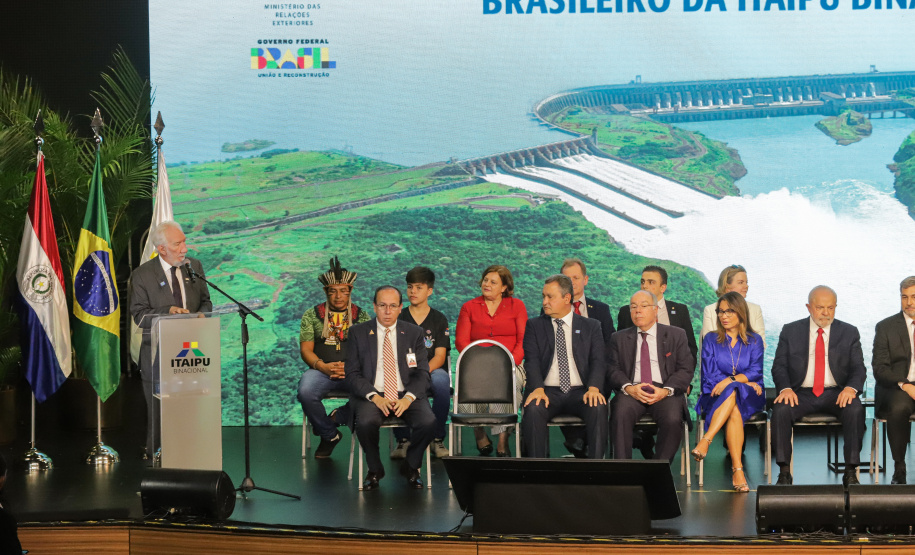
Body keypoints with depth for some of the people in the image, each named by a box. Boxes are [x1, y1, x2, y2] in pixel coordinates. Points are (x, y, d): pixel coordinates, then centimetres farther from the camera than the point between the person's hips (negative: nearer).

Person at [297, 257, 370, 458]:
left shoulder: (362, 316, 13)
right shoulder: (312, 315, 12)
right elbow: (306, 349, 5)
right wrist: (322, 366, -14)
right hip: (321, 371, 0)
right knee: (306, 392, -34)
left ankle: (337, 417, -4)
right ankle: (329, 435, -5)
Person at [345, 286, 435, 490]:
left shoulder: (414, 333, 9)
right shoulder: (358, 333, 6)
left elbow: (422, 373, 4)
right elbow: (353, 374, 0)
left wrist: (408, 398, -15)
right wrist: (375, 397, -16)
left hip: (407, 395, 1)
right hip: (371, 395, -1)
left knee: (428, 422, -28)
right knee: (366, 422, -34)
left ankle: (410, 466, 3)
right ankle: (374, 469, -4)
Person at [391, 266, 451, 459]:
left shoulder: (439, 319, 10)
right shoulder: (399, 318, 13)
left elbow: (440, 356, 0)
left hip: (431, 370, 0)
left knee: (441, 379, -37)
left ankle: (437, 438, -21)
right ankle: (403, 439, -21)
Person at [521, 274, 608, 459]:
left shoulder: (591, 326, 14)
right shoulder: (534, 325, 13)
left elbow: (598, 361, 3)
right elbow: (532, 360, 0)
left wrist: (593, 388, -18)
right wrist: (538, 389, -19)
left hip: (580, 392, 0)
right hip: (548, 391, 0)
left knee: (598, 408, -33)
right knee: (533, 409, -33)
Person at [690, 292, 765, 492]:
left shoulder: (754, 341, 13)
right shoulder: (711, 340, 14)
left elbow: (755, 372, -1)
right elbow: (710, 375, 2)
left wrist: (729, 381, -19)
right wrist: (746, 381, -7)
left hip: (749, 398, 0)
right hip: (716, 398, 0)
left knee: (732, 393, -37)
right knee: (734, 411, -35)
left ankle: (706, 440, -45)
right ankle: (737, 470, -44)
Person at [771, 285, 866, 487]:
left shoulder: (849, 333, 9)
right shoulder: (790, 331, 8)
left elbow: (859, 368, 4)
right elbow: (779, 366, 5)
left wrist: (851, 388, -18)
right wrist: (785, 388, -17)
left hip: (836, 394, 0)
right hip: (801, 393, 0)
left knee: (855, 409, -32)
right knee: (781, 409, -31)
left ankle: (851, 471, -26)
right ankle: (784, 471, -24)